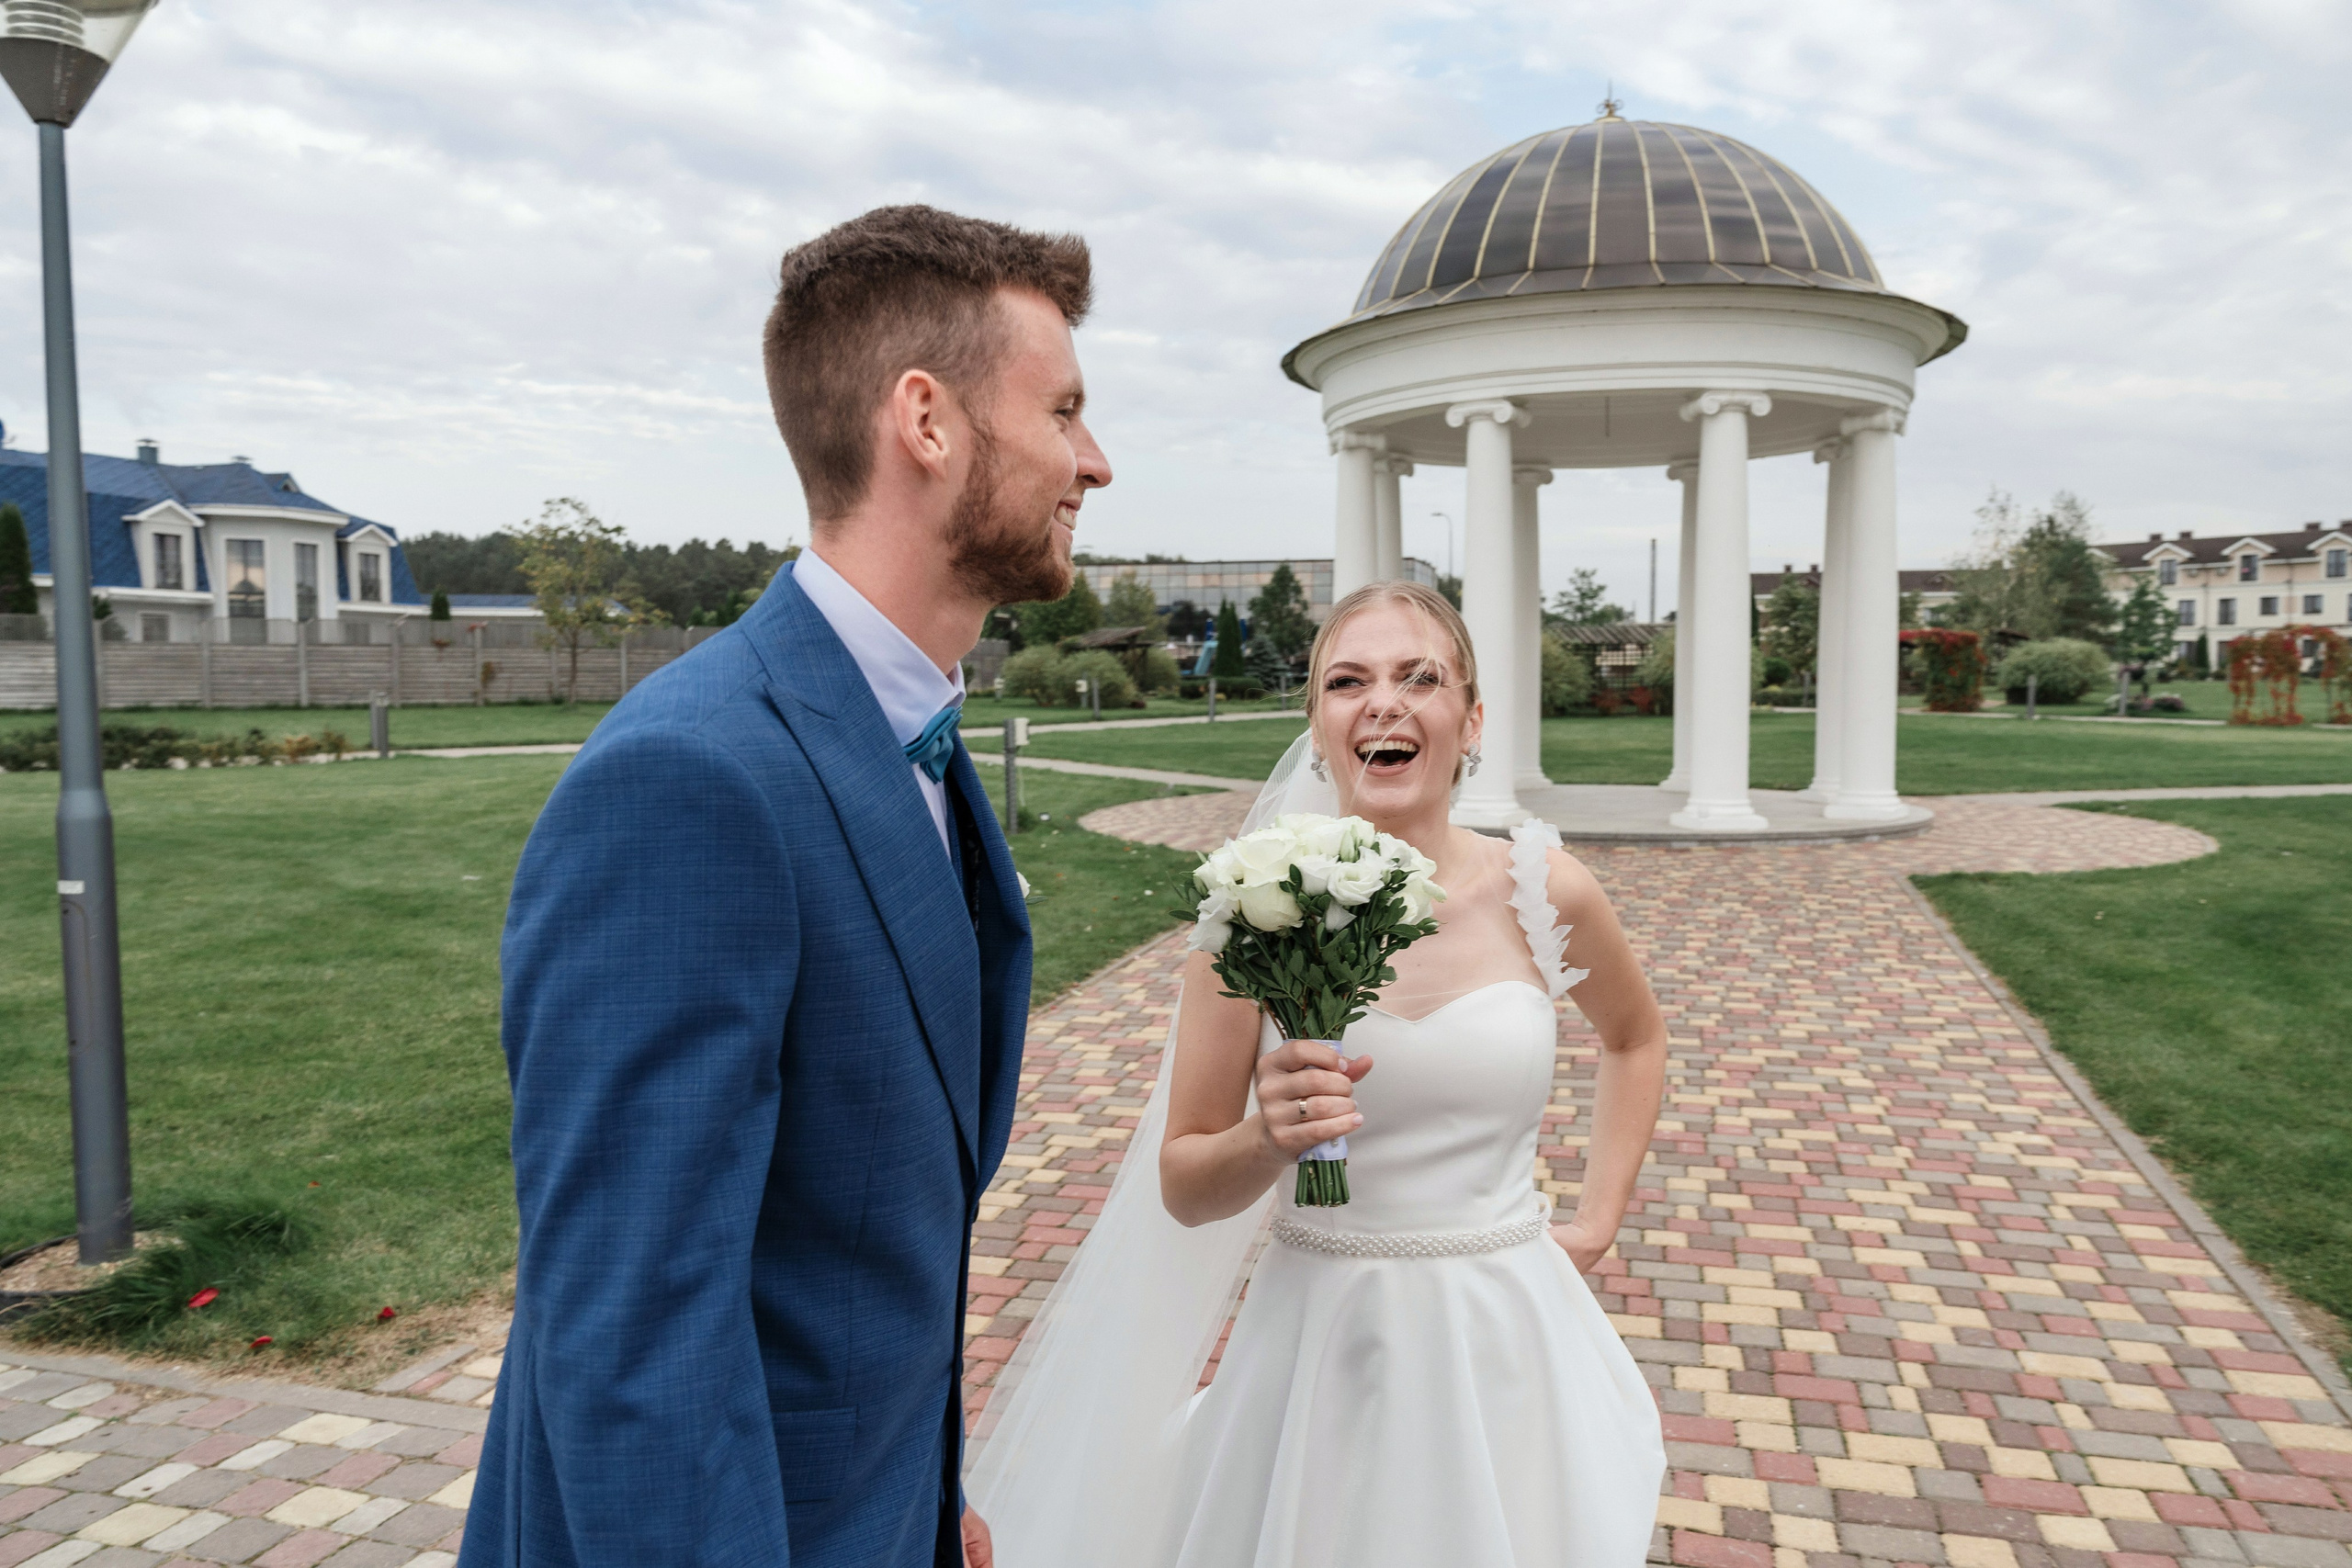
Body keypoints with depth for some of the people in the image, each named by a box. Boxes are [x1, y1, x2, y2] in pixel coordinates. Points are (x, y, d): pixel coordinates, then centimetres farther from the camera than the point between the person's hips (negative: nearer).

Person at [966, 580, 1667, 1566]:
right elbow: (1183, 1190, -5)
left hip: (1506, 1344, 2)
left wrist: (1597, 1222, 8)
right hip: (1322, 1344, -1)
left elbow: (1636, 1037, 15)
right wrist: (1268, 1137, -24)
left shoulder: (1543, 892, -7)